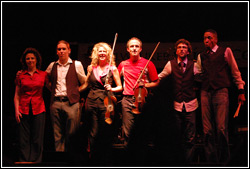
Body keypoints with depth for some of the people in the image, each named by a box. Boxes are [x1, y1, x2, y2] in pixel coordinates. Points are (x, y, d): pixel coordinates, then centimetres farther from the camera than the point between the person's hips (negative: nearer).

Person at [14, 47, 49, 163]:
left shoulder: (43, 74, 6)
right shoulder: (21, 75, 7)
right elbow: (17, 95, 8)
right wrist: (16, 110, -1)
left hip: (38, 109, 0)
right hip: (24, 109, 0)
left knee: (37, 139, 1)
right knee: (24, 139, 1)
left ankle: (36, 162, 10)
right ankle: (24, 162, 11)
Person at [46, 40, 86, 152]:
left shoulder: (77, 64, 6)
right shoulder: (52, 65, 14)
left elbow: (84, 82, 11)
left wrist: (75, 91, -2)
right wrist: (52, 90, 15)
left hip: (71, 102, -3)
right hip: (55, 102, 3)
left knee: (71, 133, -5)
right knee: (58, 135, 5)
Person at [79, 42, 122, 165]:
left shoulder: (113, 68, 4)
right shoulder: (91, 68, 11)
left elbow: (120, 87, 6)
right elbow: (86, 84, 22)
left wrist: (112, 89, -13)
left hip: (106, 102, -2)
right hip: (92, 102, 2)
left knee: (106, 133, -2)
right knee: (93, 133, 1)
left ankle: (105, 161, 10)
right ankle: (94, 160, 13)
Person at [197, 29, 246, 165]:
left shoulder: (225, 51, 9)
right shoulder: (201, 56, 19)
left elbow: (235, 72, 10)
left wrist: (241, 91, 7)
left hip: (221, 91, -3)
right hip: (205, 92, 4)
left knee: (221, 128, -12)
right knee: (207, 130, -1)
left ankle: (224, 160, 2)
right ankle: (211, 160, 7)